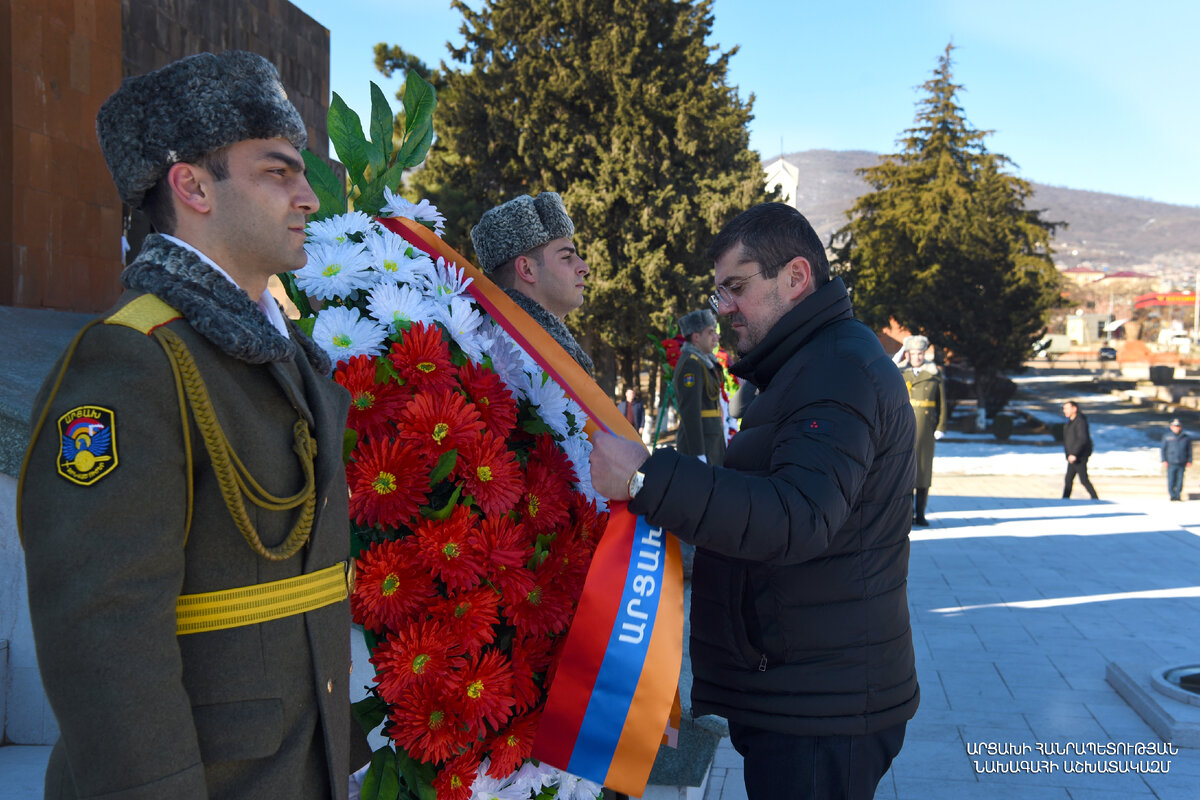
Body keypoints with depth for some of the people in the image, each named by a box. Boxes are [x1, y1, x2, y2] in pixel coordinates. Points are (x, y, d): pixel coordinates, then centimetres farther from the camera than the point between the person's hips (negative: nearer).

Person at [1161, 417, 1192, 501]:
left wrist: (1189, 461, 6)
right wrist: (1164, 460, -3)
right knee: (1171, 480, -5)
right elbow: (1163, 449, 6)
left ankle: (1178, 495, 9)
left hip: (1182, 463, 1)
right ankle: (1172, 495, 4)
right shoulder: (1167, 436, 5)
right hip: (1171, 463, -1)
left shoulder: (1186, 438, 9)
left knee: (1180, 480, 1)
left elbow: (1189, 450, 14)